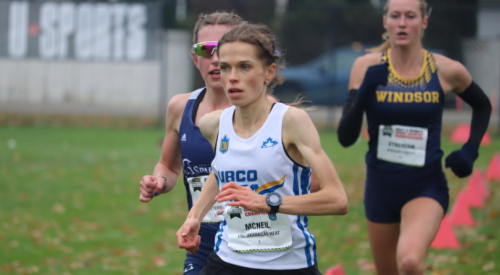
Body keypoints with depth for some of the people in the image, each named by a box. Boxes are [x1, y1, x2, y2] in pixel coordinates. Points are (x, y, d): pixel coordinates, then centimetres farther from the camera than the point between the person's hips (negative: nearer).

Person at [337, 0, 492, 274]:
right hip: (381, 187, 3)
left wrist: (470, 151, 1)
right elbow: (345, 137, -7)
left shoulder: (446, 71, -5)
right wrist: (364, 92, -22)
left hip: (426, 187, -2)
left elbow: (483, 106, 16)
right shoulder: (367, 67, -5)